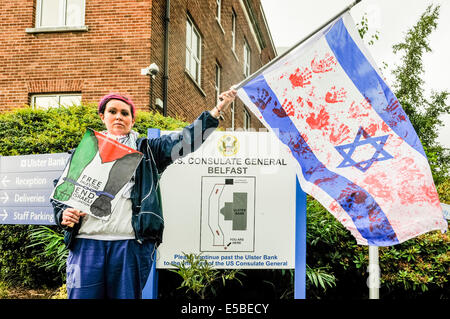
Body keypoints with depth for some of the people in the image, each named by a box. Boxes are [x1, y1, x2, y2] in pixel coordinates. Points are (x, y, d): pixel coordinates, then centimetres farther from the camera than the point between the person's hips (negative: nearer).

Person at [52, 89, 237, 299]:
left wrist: (217, 110, -5)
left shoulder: (145, 151, 16)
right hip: (86, 242, 1)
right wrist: (64, 214, 1)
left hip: (131, 242, -1)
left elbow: (183, 141, 4)